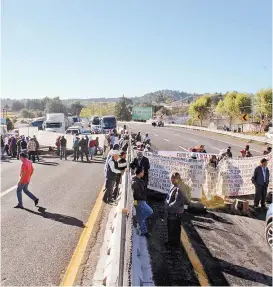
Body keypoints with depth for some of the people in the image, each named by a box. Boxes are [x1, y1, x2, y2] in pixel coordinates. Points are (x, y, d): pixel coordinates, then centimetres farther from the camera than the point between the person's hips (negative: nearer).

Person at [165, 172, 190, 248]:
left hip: (175, 213, -9)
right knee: (170, 227, 22)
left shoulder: (179, 189, -25)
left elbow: (177, 202, -27)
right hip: (171, 212, 9)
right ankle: (170, 241, 39)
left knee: (175, 229, 9)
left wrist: (169, 206, -19)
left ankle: (175, 243, 26)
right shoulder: (174, 187, 2)